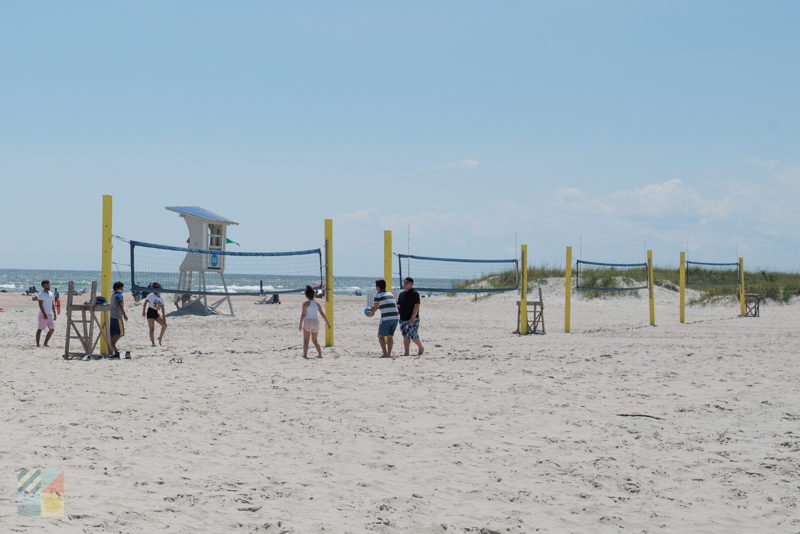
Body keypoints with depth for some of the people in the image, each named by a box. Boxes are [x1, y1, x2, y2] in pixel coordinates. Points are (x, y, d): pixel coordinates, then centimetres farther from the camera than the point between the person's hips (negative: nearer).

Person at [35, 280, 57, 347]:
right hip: (43, 314, -8)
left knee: (52, 329, 6)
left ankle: (45, 343, 14)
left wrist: (55, 314, 15)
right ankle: (37, 344, -4)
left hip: (50, 314, 8)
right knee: (40, 329, -5)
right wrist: (44, 314, -23)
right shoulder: (41, 294, -7)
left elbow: (53, 305, 20)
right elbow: (40, 305, -15)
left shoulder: (50, 294, 16)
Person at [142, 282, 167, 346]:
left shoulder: (161, 299, 11)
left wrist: (163, 316, 11)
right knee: (152, 328, -7)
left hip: (156, 313, 6)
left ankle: (160, 338, 12)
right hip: (150, 312, -6)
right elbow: (145, 303, -10)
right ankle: (153, 343, -4)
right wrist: (143, 311, -17)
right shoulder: (151, 295, -7)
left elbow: (162, 307, 14)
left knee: (164, 325, -3)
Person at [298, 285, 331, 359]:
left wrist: (300, 324, -9)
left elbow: (303, 314, -12)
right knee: (314, 340, 19)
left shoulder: (306, 303, -7)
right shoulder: (317, 303, 8)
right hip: (316, 322, 5)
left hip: (308, 321, -5)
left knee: (305, 340, 0)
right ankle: (320, 354, 14)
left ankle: (305, 355, -6)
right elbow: (322, 314, 11)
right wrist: (327, 322, 17)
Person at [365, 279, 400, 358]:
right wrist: (376, 307, 45)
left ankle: (385, 354, -5)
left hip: (386, 318, -6)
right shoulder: (390, 294, 19)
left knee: (381, 336, 4)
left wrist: (370, 313, 25)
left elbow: (375, 308, 4)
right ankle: (389, 353, 13)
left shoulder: (378, 295, 0)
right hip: (395, 317, 6)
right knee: (390, 336, 16)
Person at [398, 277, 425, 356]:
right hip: (403, 319, 7)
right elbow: (398, 306, 19)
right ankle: (406, 352, 7)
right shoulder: (401, 294, 14)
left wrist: (412, 318, -20)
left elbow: (416, 307, -14)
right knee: (405, 336, 5)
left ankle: (421, 348, 16)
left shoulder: (414, 294, -8)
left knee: (413, 336, -7)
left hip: (412, 319, -7)